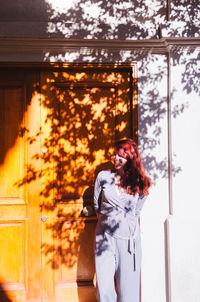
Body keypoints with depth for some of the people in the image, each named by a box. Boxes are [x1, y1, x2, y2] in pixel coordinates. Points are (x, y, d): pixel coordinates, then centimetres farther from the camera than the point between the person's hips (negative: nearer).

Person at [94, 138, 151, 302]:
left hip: (129, 237, 0)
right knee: (104, 287, 1)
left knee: (128, 286, 5)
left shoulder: (140, 183, 1)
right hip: (105, 237, 0)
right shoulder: (104, 176, 1)